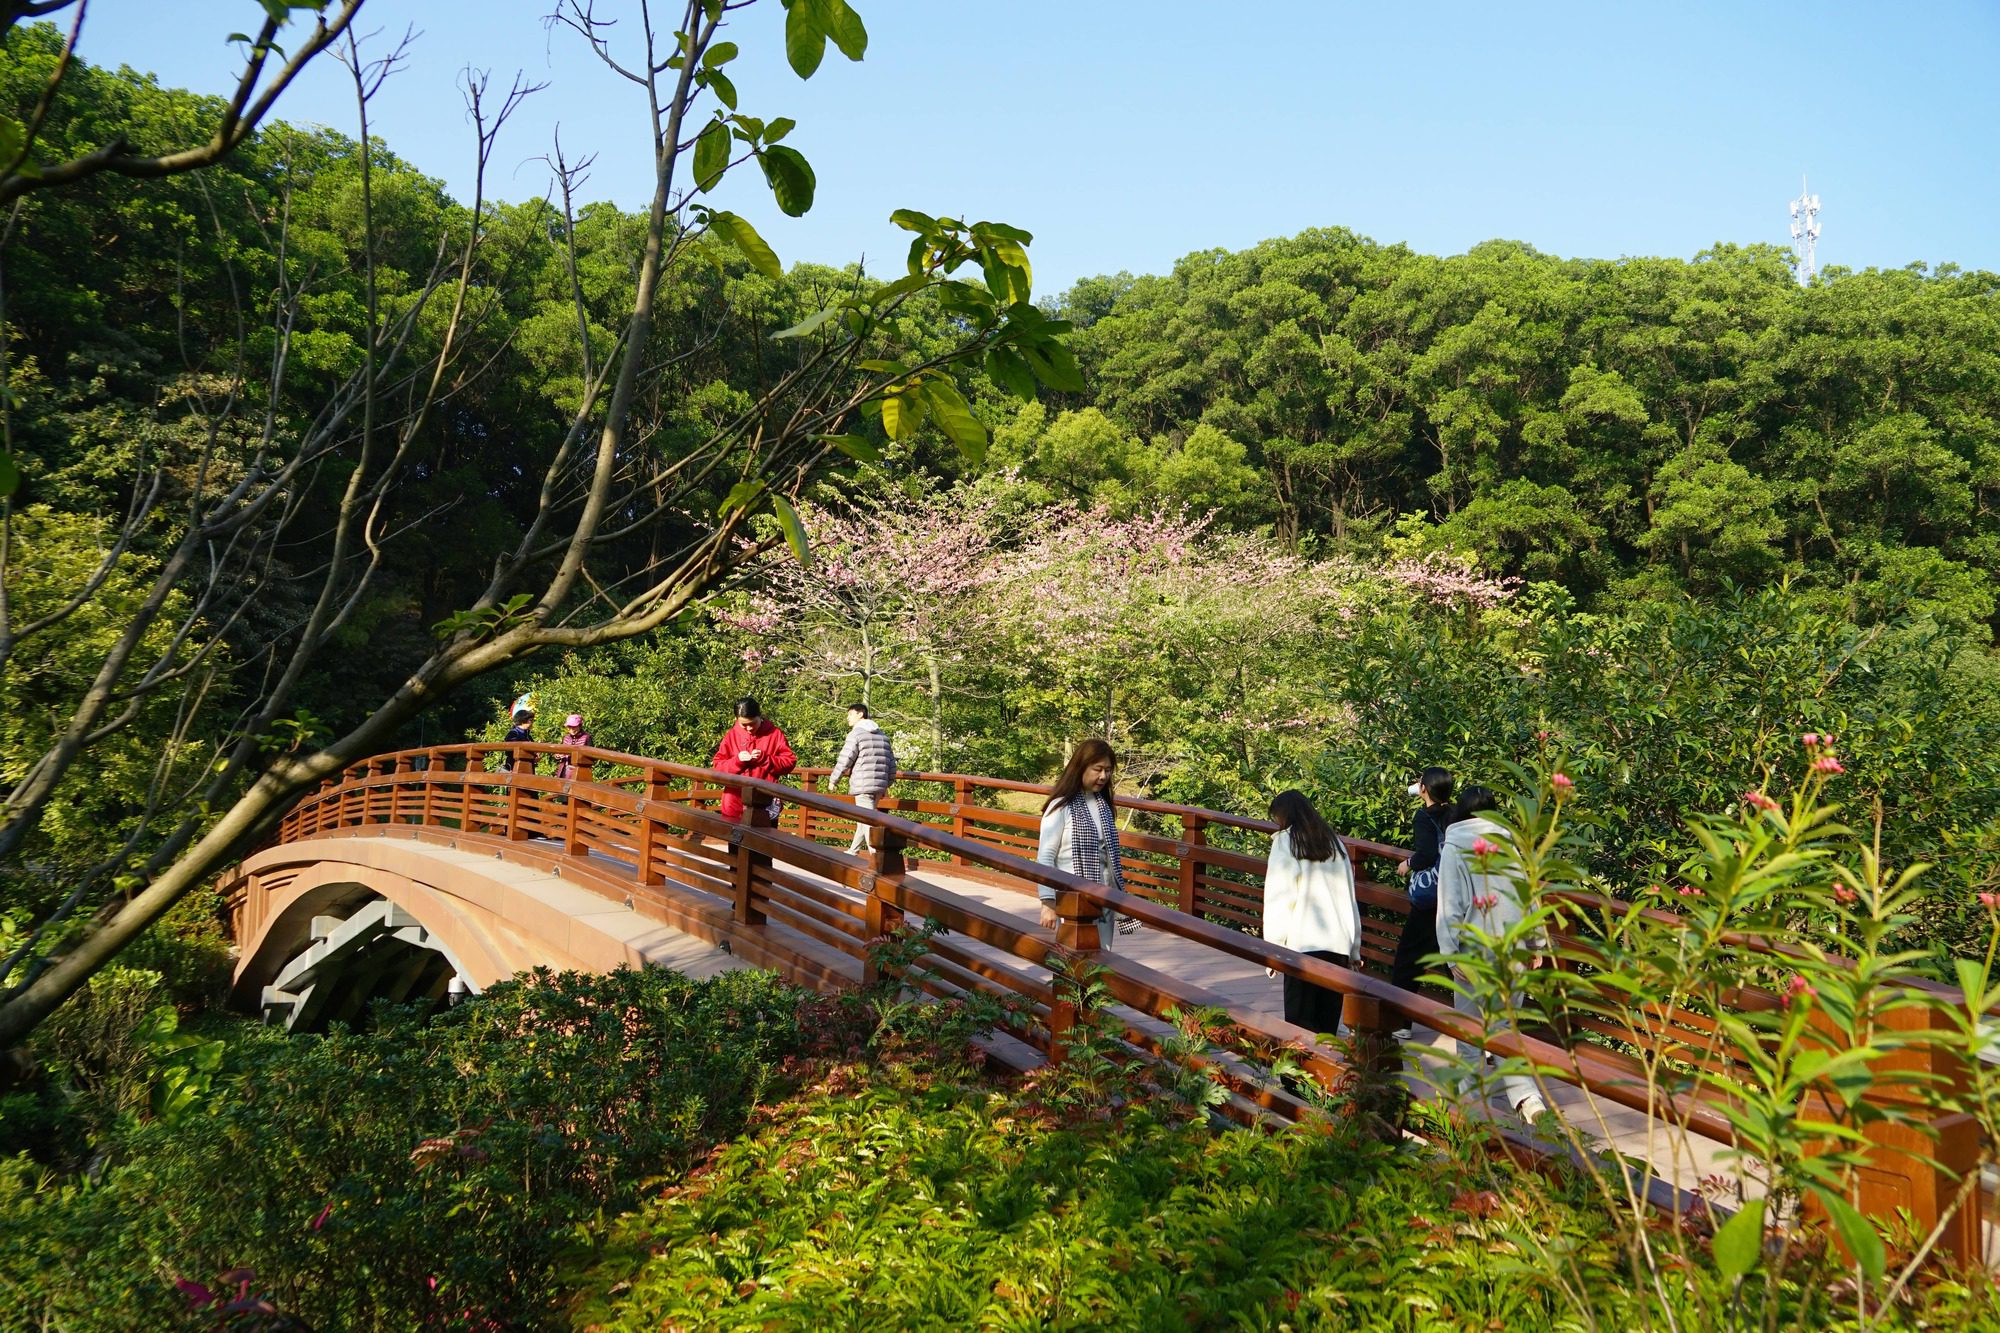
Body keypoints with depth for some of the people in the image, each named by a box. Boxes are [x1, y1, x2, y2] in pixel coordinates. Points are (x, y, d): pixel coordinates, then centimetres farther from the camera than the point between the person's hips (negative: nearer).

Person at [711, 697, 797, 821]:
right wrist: (737, 760, -12)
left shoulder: (774, 734, 2)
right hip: (735, 803, 1)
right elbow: (717, 767, 6)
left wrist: (765, 759, -12)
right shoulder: (731, 735, 5)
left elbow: (790, 761, 0)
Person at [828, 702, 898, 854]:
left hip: (862, 785, -8)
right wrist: (887, 784, 24)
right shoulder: (882, 735, 16)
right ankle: (853, 851, 31)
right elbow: (891, 762, 16)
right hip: (879, 785, 8)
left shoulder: (856, 734, -6)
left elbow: (844, 760, -9)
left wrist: (832, 780, 4)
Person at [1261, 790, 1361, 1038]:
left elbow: (1278, 899, -6)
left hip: (1303, 943, -5)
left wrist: (1273, 948, -4)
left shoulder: (1285, 842, 0)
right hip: (1339, 943, 5)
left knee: (1300, 1023, -2)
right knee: (1328, 1022, 11)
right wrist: (1355, 948, 18)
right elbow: (1350, 899, 16)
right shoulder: (1335, 842, 16)